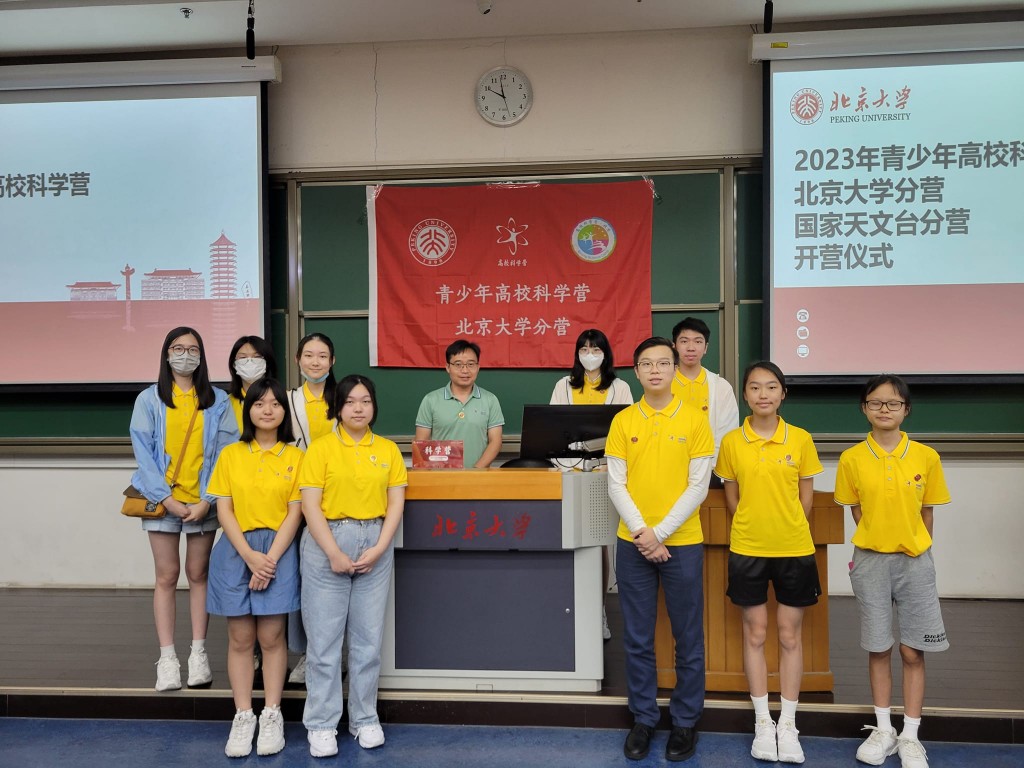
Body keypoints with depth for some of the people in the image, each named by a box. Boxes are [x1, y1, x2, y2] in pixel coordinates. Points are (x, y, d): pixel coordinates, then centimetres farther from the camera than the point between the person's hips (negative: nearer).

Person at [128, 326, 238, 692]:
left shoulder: (217, 401, 4)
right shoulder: (149, 399, 4)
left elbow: (226, 452, -2)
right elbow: (143, 451, -2)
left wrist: (206, 500, -11)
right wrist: (166, 498, -12)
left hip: (203, 502, 1)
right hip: (163, 500, 0)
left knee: (198, 574, 7)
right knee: (167, 576, 2)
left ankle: (198, 654, 13)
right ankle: (167, 658, 6)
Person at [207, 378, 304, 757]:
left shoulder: (295, 456, 1)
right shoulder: (230, 454, 5)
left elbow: (294, 512, -2)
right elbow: (223, 510, 0)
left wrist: (271, 558, -12)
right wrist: (250, 556, -11)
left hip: (279, 551, -1)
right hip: (236, 551, 1)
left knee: (272, 637, 2)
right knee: (240, 638, 5)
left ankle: (272, 715, 15)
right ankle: (243, 717, 15)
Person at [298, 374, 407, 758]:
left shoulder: (388, 449, 7)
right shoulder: (321, 447, -2)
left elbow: (396, 503, 4)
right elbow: (310, 505, -7)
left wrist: (379, 549, -8)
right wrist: (335, 553, -13)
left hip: (375, 545, 3)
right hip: (327, 543, -2)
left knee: (369, 637, 8)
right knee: (324, 637, 3)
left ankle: (365, 718, 22)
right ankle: (321, 724, 15)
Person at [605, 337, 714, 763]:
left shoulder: (694, 420, -2)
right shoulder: (623, 421, 2)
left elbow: (698, 486, -6)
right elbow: (616, 484, 0)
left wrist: (661, 533, -12)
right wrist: (641, 532, -11)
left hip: (682, 543, -1)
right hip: (633, 544, 1)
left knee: (688, 637, 8)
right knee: (637, 638, 9)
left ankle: (686, 720, 24)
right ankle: (643, 718, 24)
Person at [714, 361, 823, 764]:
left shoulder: (800, 439, -3)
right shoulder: (731, 442, -3)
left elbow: (805, 496, 4)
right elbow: (732, 498, 6)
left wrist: (788, 529, 3)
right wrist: (752, 527, 2)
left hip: (794, 550, 0)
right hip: (747, 550, 0)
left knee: (790, 636, 9)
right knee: (755, 634, 9)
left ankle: (788, 723, 22)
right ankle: (763, 720, 23)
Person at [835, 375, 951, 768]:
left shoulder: (926, 456, -4)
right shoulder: (851, 459, -5)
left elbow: (927, 512, 5)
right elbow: (857, 511, 6)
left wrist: (914, 547, 7)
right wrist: (880, 544, 3)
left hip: (915, 561, 0)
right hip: (870, 561, 0)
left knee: (913, 651, 5)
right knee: (879, 649, 10)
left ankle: (910, 736, 19)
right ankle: (883, 730, 24)